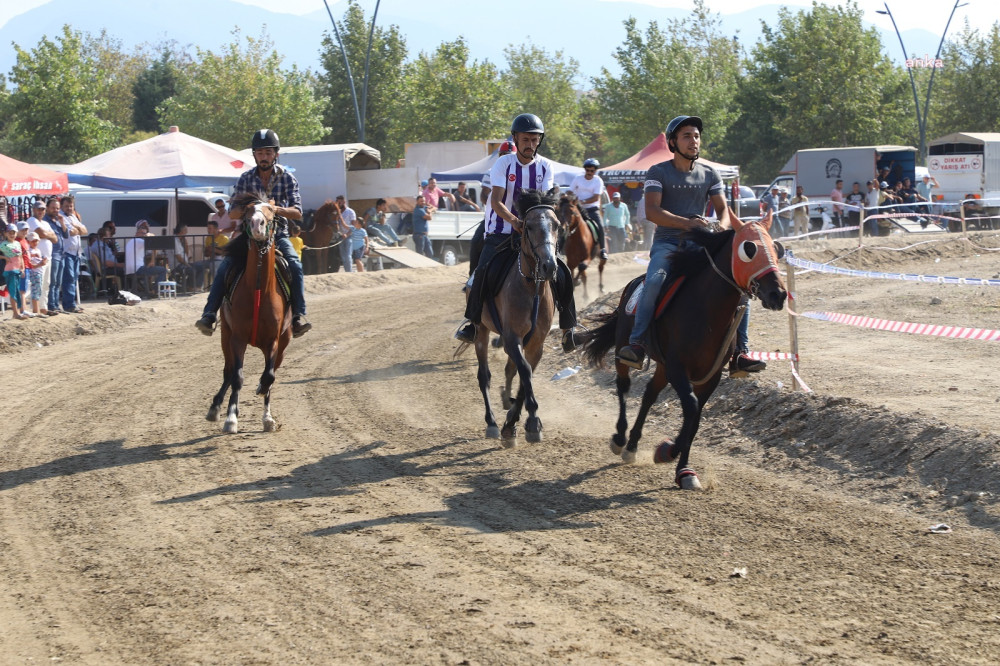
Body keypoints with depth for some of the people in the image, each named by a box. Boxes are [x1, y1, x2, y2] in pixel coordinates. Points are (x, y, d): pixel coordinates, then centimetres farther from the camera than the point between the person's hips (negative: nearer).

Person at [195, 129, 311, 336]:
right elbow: (232, 214, -1)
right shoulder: (246, 178, 2)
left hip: (278, 235, -1)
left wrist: (276, 209, -28)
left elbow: (297, 213, -8)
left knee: (294, 264, -28)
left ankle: (299, 316, -28)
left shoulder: (287, 178, -1)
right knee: (225, 267, -21)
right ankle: (209, 315, -19)